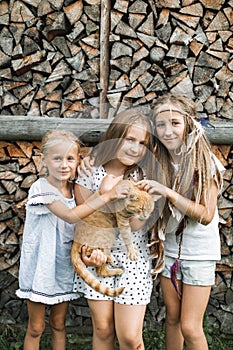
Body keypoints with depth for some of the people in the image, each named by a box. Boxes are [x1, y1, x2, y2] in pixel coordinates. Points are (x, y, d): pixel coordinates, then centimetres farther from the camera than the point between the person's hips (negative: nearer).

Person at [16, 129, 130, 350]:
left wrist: (86, 251, -21)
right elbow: (71, 215, -30)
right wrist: (107, 196, -30)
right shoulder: (41, 189, -18)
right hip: (41, 265, -5)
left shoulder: (76, 189, 1)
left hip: (64, 266, 5)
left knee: (58, 324, 17)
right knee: (36, 328, 8)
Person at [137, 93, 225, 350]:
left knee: (190, 328, -2)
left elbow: (206, 215, -20)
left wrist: (168, 193, -28)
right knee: (172, 318, 16)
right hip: (169, 249, 5)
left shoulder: (205, 163, -15)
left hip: (199, 253, -4)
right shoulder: (158, 163, -2)